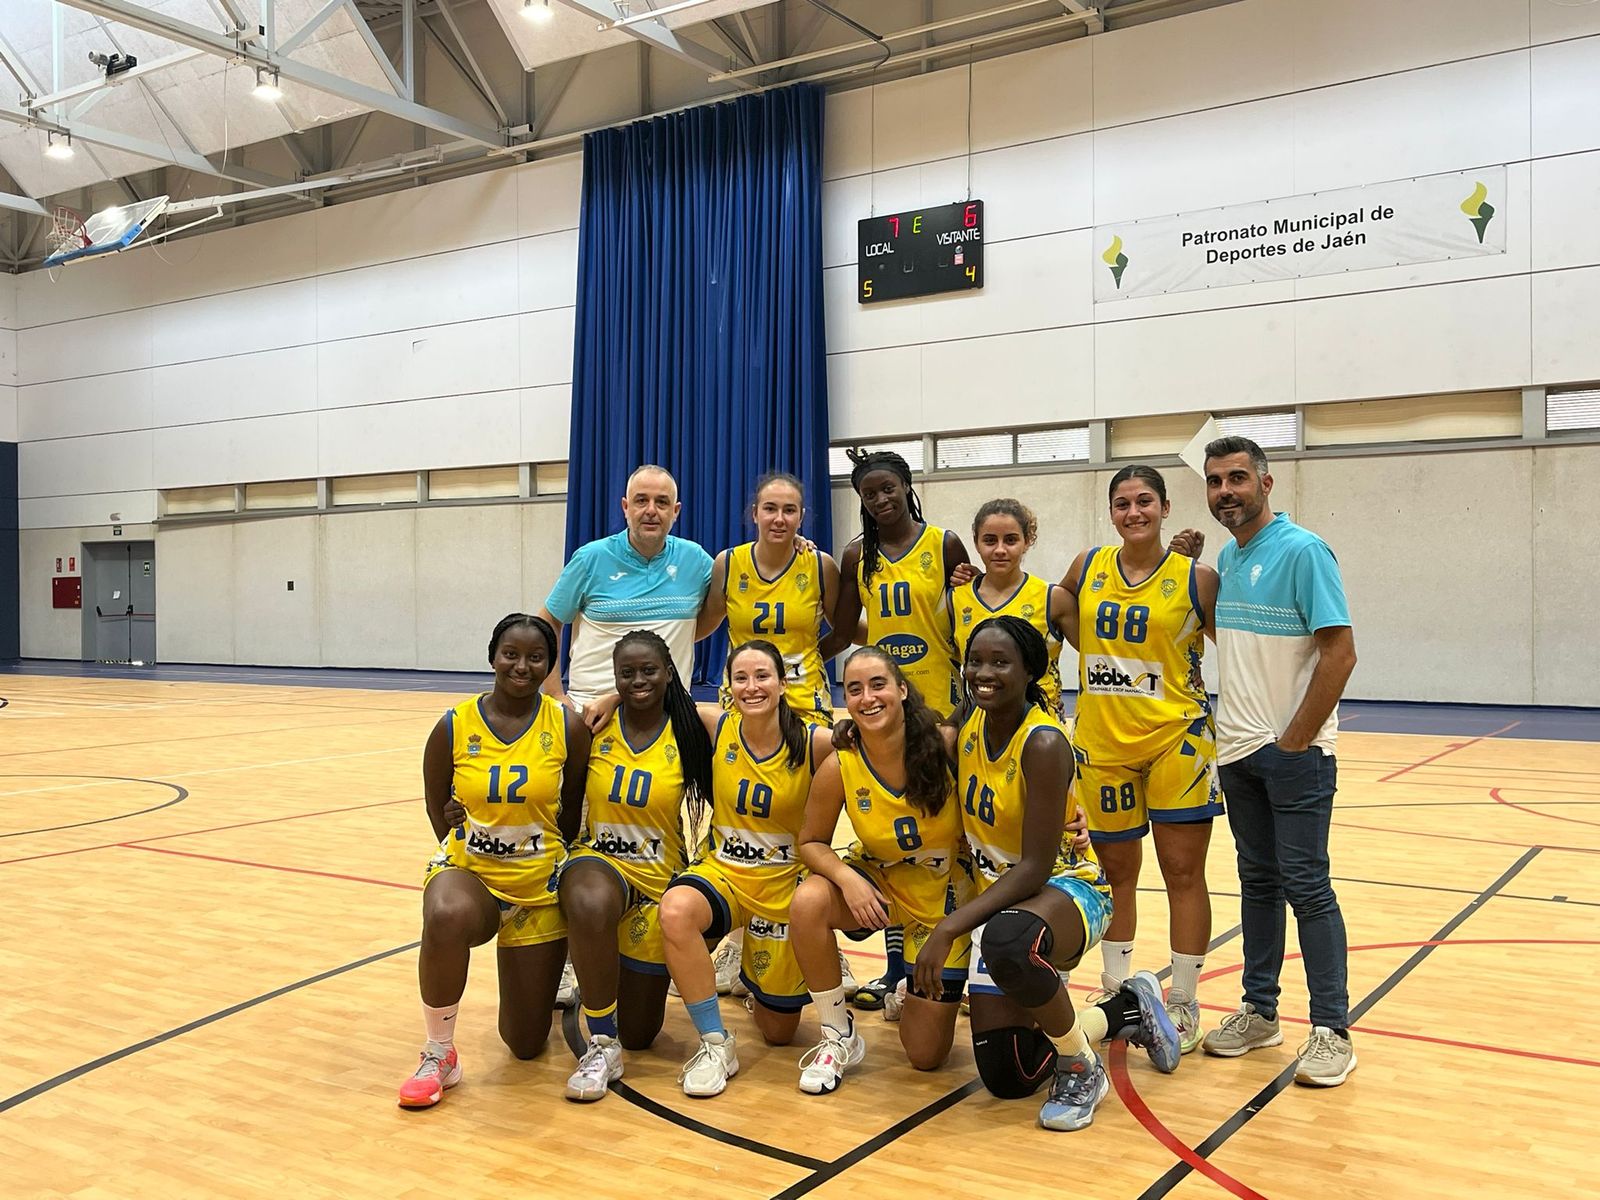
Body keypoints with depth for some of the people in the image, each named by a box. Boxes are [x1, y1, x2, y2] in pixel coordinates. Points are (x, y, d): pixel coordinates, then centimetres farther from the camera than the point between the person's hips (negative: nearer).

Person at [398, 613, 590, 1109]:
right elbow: (439, 812, 4)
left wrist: (549, 862, 0)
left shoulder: (568, 727, -9)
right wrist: (462, 855, -5)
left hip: (541, 886, 1)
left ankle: (546, 974, 44)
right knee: (446, 919, -41)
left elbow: (573, 813, 1)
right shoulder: (454, 728, -8)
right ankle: (439, 1056, -16)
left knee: (526, 1044, 7)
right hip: (468, 870, 0)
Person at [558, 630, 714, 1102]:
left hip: (660, 875, 1)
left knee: (640, 1032, 9)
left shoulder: (691, 731, -10)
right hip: (599, 860, -1)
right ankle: (601, 1046, -21)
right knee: (590, 905, -42)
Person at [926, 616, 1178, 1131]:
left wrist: (949, 928, -31)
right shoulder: (969, 725, -3)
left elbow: (1036, 867, -27)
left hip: (1066, 888, -7)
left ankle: (1080, 1067, -15)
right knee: (1007, 1078, 3)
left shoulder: (1043, 743, -24)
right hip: (997, 897, 7)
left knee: (1009, 943, -44)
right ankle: (1127, 1010, 29)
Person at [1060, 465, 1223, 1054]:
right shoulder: (1087, 567, 3)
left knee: (1183, 873, 2)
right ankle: (1115, 992, 29)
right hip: (1102, 744, 3)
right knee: (1116, 871, 14)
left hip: (1176, 740, -3)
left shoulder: (1195, 579, -6)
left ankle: (1184, 1004, 15)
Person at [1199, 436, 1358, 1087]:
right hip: (1238, 749, 7)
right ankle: (1260, 1011, 23)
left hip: (1294, 752, -7)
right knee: (1258, 882, 14)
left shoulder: (1302, 551, -13)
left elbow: (1339, 652, -17)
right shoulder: (1227, 558, 11)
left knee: (1305, 886, -3)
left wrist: (1295, 740, -16)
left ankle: (1331, 1029, 6)